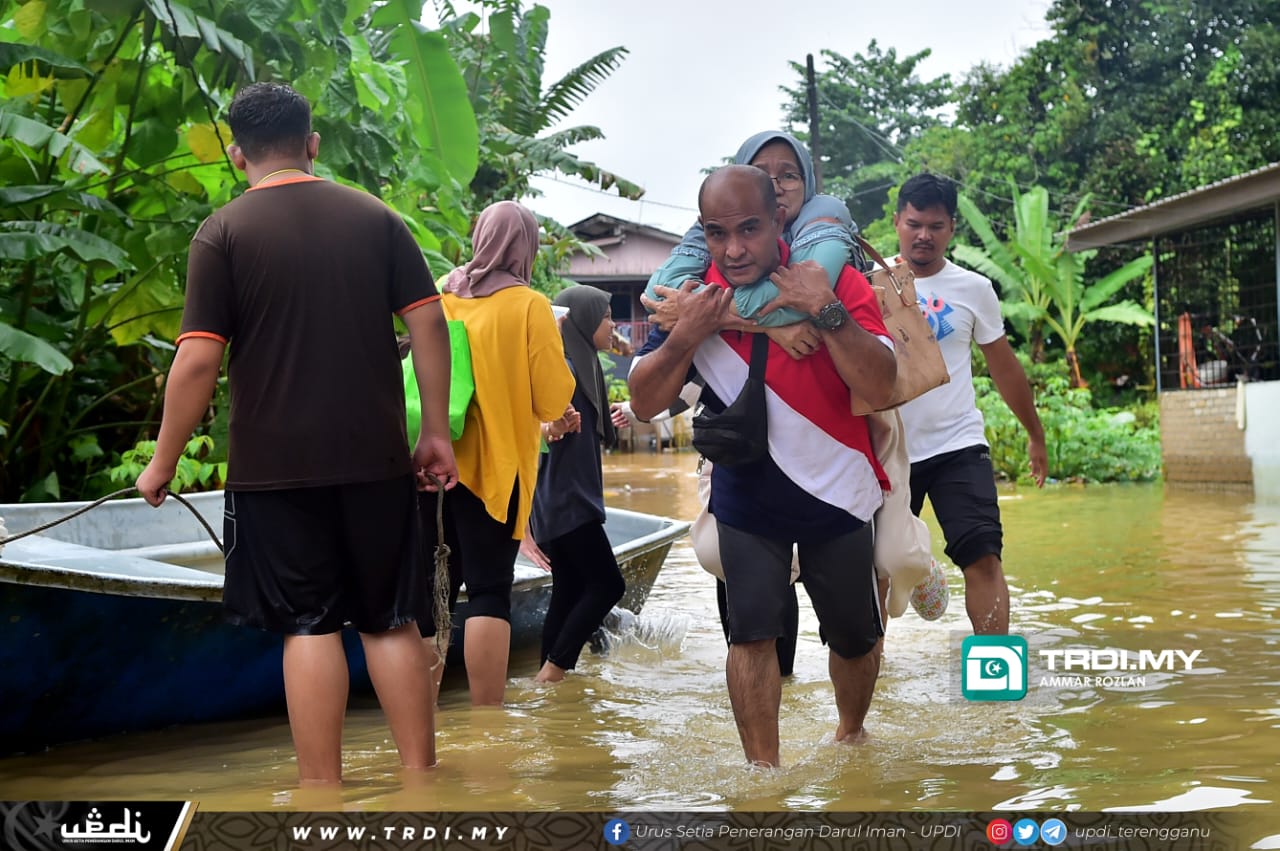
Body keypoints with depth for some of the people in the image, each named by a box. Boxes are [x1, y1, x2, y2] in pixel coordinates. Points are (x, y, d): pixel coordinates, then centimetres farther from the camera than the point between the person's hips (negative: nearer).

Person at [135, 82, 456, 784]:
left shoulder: (223, 232, -4)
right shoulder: (375, 218, 4)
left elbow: (198, 358, -10)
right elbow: (428, 323, 0)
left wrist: (162, 463, 0)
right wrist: (436, 432, 6)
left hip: (274, 463, -2)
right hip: (375, 459, 3)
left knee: (310, 626, 3)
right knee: (391, 620, 11)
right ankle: (420, 778, 14)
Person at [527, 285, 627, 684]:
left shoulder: (581, 367, 14)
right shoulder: (565, 369, -13)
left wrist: (604, 421, 38)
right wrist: (550, 424, -50)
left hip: (567, 501, 9)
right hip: (567, 501, -9)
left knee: (569, 592, 9)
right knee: (607, 583, -8)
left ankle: (552, 677, 10)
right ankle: (554, 668, -8)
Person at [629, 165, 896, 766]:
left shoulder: (834, 280, -17)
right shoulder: (693, 297, -10)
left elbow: (880, 389, -26)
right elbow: (644, 403, -10)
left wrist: (827, 312, -38)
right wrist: (685, 337, -26)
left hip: (837, 491, -1)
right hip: (747, 495, 1)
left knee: (855, 635, 14)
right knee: (751, 632, -6)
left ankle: (851, 733, 41)